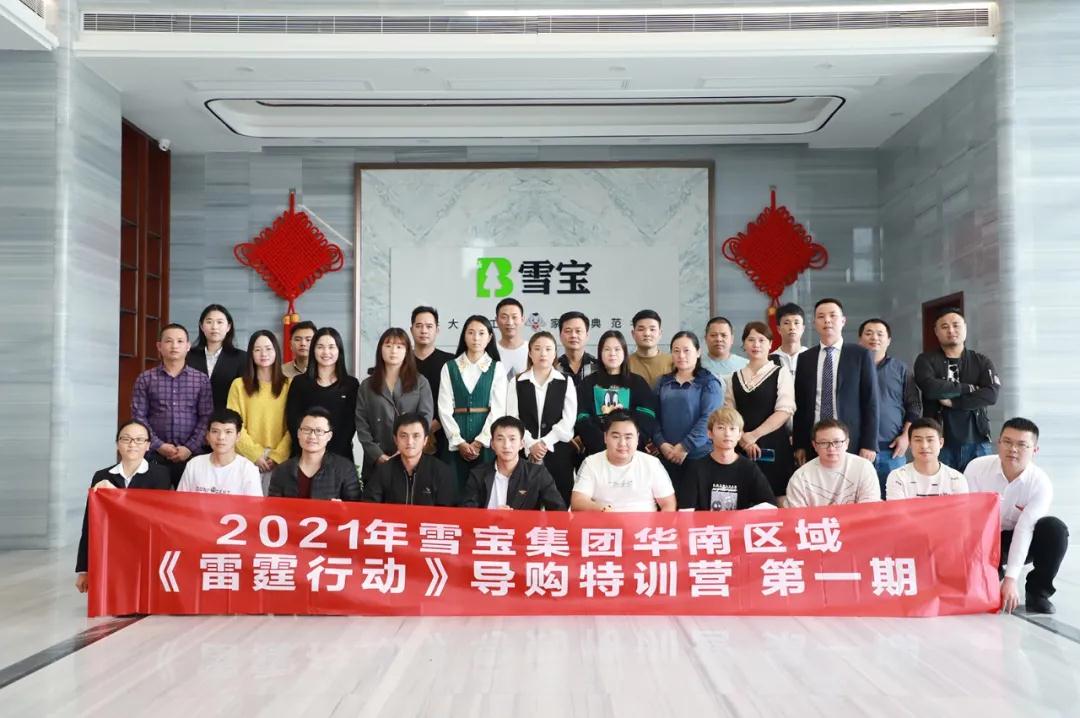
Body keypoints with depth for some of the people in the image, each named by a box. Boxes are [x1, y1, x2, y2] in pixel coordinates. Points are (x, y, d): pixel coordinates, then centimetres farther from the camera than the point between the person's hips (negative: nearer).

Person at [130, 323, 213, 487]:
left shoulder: (202, 380, 6)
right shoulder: (145, 379, 6)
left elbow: (206, 418, 2)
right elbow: (138, 417, 2)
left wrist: (190, 447, -8)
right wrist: (158, 445, -8)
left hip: (191, 454, 0)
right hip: (154, 454, 0)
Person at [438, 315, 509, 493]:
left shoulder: (497, 368, 4)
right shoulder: (449, 368, 7)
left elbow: (498, 409, -2)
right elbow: (445, 408, 2)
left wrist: (479, 442, -10)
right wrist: (459, 442, -8)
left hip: (486, 440, -1)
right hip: (456, 441, 1)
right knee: (456, 489, 0)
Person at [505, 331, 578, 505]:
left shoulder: (566, 383, 6)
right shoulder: (518, 383, 7)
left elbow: (568, 420, -2)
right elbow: (512, 419, 0)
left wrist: (545, 443, -10)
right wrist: (531, 444, -11)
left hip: (557, 452, 0)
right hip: (525, 452, 0)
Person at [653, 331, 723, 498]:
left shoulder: (709, 382, 0)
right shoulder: (663, 382, 12)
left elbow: (709, 418, -11)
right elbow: (654, 416, 6)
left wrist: (685, 446, -16)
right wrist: (661, 443, -9)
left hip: (699, 456, -3)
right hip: (668, 457, 3)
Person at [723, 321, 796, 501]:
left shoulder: (781, 374, 2)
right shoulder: (734, 378, 12)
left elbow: (784, 411, -8)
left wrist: (754, 435, -12)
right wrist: (743, 438, -9)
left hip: (774, 447, -3)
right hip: (742, 447, 3)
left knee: (778, 500, -3)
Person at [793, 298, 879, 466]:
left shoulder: (860, 355, 3)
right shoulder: (805, 359, 11)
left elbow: (870, 402, 0)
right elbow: (799, 405, 11)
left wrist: (869, 444, -6)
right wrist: (799, 445, 5)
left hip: (851, 443, -2)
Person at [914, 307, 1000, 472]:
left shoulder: (982, 362, 11)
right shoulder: (926, 360, 6)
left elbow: (991, 395, -5)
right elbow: (931, 389, -14)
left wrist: (953, 401, -11)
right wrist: (969, 388, -6)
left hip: (977, 444, 2)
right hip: (939, 443, -2)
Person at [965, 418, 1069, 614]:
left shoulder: (1041, 483, -20)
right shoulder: (977, 467, -19)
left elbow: (1024, 530, -27)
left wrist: (1010, 580, -34)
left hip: (1019, 543, 0)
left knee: (1055, 528, -29)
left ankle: (1037, 593, -9)